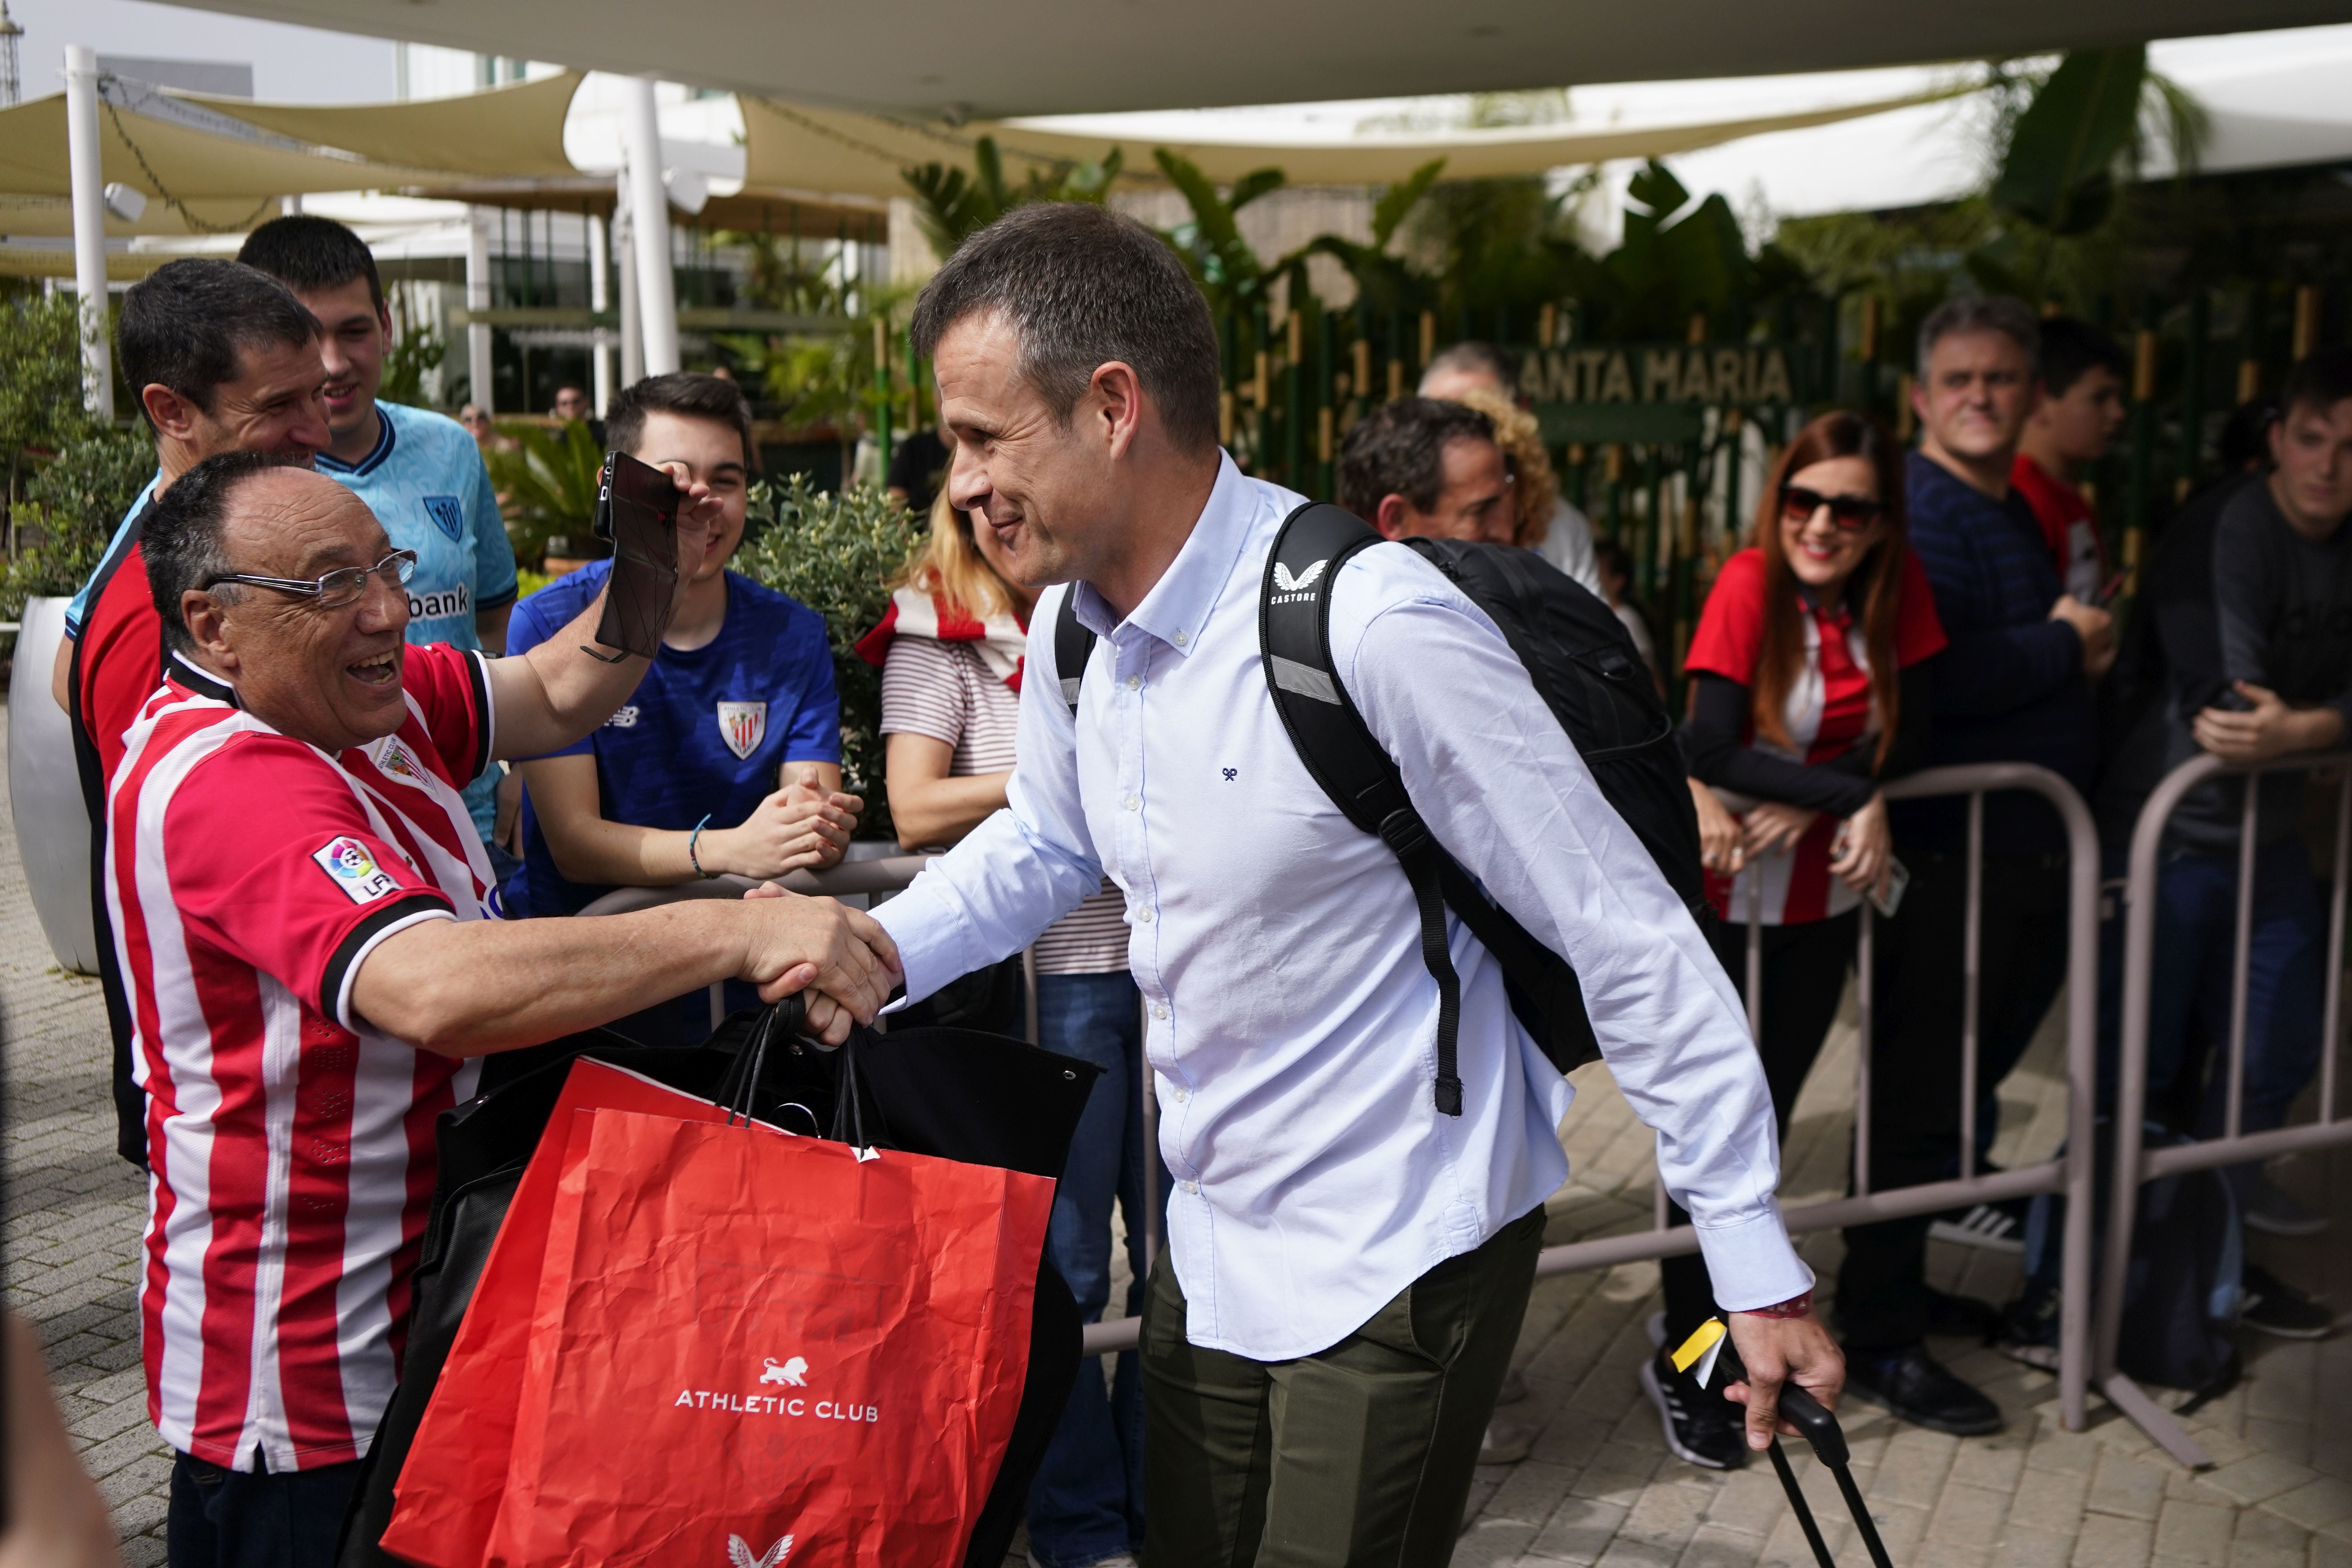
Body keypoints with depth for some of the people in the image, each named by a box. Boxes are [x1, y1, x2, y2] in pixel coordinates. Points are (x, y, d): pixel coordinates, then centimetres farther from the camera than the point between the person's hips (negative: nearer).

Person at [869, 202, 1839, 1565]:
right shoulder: (1071, 629, -3)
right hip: (1213, 1238, 8)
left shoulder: (1379, 628, -27)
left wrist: (1759, 1267, -16)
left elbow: (1633, 940, -21)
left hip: (1400, 1259, -7)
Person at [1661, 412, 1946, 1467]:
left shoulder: (1900, 588, -5)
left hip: (1826, 885, 5)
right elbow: (1709, 752, -27)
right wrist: (1853, 793, -27)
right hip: (1720, 880, -5)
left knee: (1772, 1106, 17)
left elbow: (1908, 734, -6)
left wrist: (1807, 805, -21)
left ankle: (1717, 1300, 37)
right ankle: (1682, 1354, 15)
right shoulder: (1749, 583, -19)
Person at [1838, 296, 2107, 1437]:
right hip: (1950, 856, -10)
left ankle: (1898, 1287, 31)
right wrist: (2064, 646, -13)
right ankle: (1877, 1339, 8)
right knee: (1922, 1095, -3)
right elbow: (1932, 679, -27)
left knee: (1963, 1084, 17)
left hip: (2028, 855, 10)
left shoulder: (2014, 513, 18)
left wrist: (2086, 650, 3)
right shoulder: (1917, 510, -14)